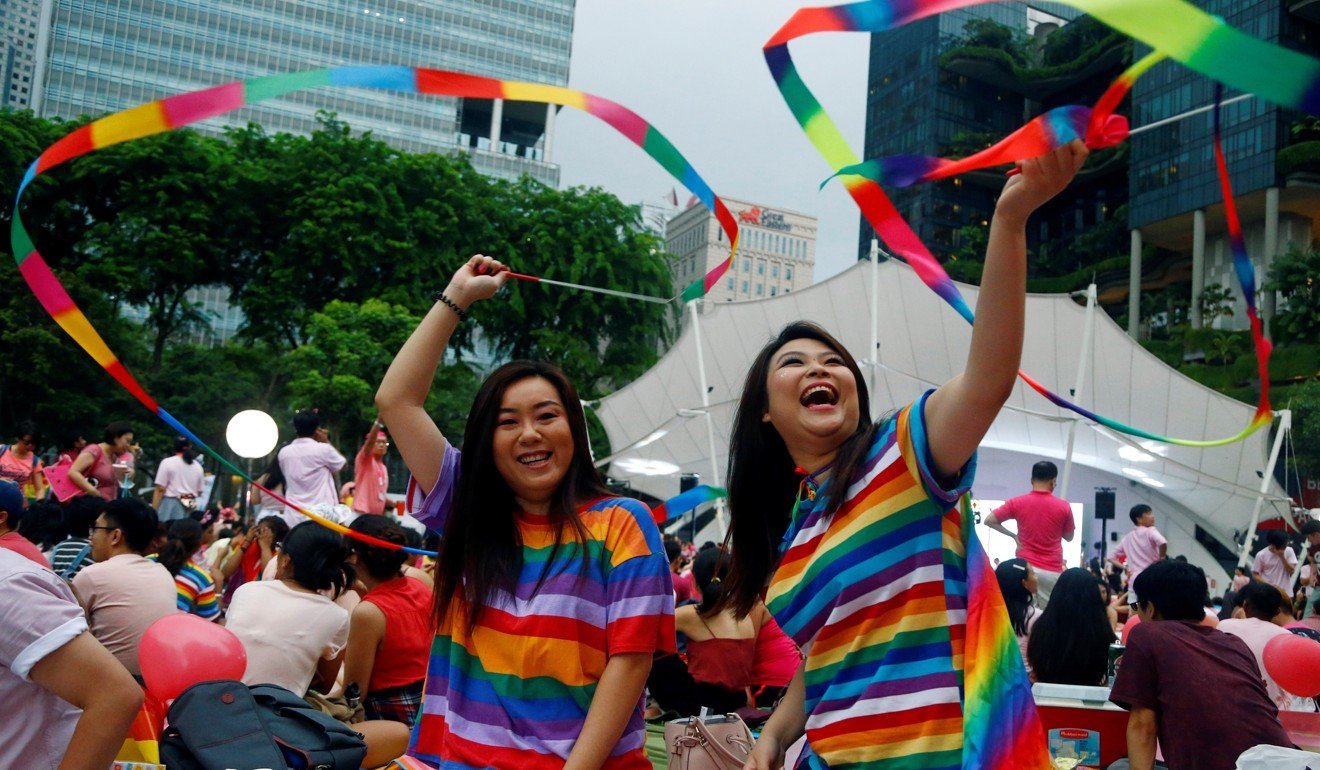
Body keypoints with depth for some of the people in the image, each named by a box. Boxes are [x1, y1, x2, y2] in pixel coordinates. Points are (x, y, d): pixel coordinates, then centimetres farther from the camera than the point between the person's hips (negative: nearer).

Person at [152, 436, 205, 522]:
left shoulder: (168, 462, -3)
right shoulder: (198, 466, 8)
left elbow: (160, 489, -7)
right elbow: (199, 491, 11)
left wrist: (153, 510, -4)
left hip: (170, 505, -4)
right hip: (190, 508, 4)